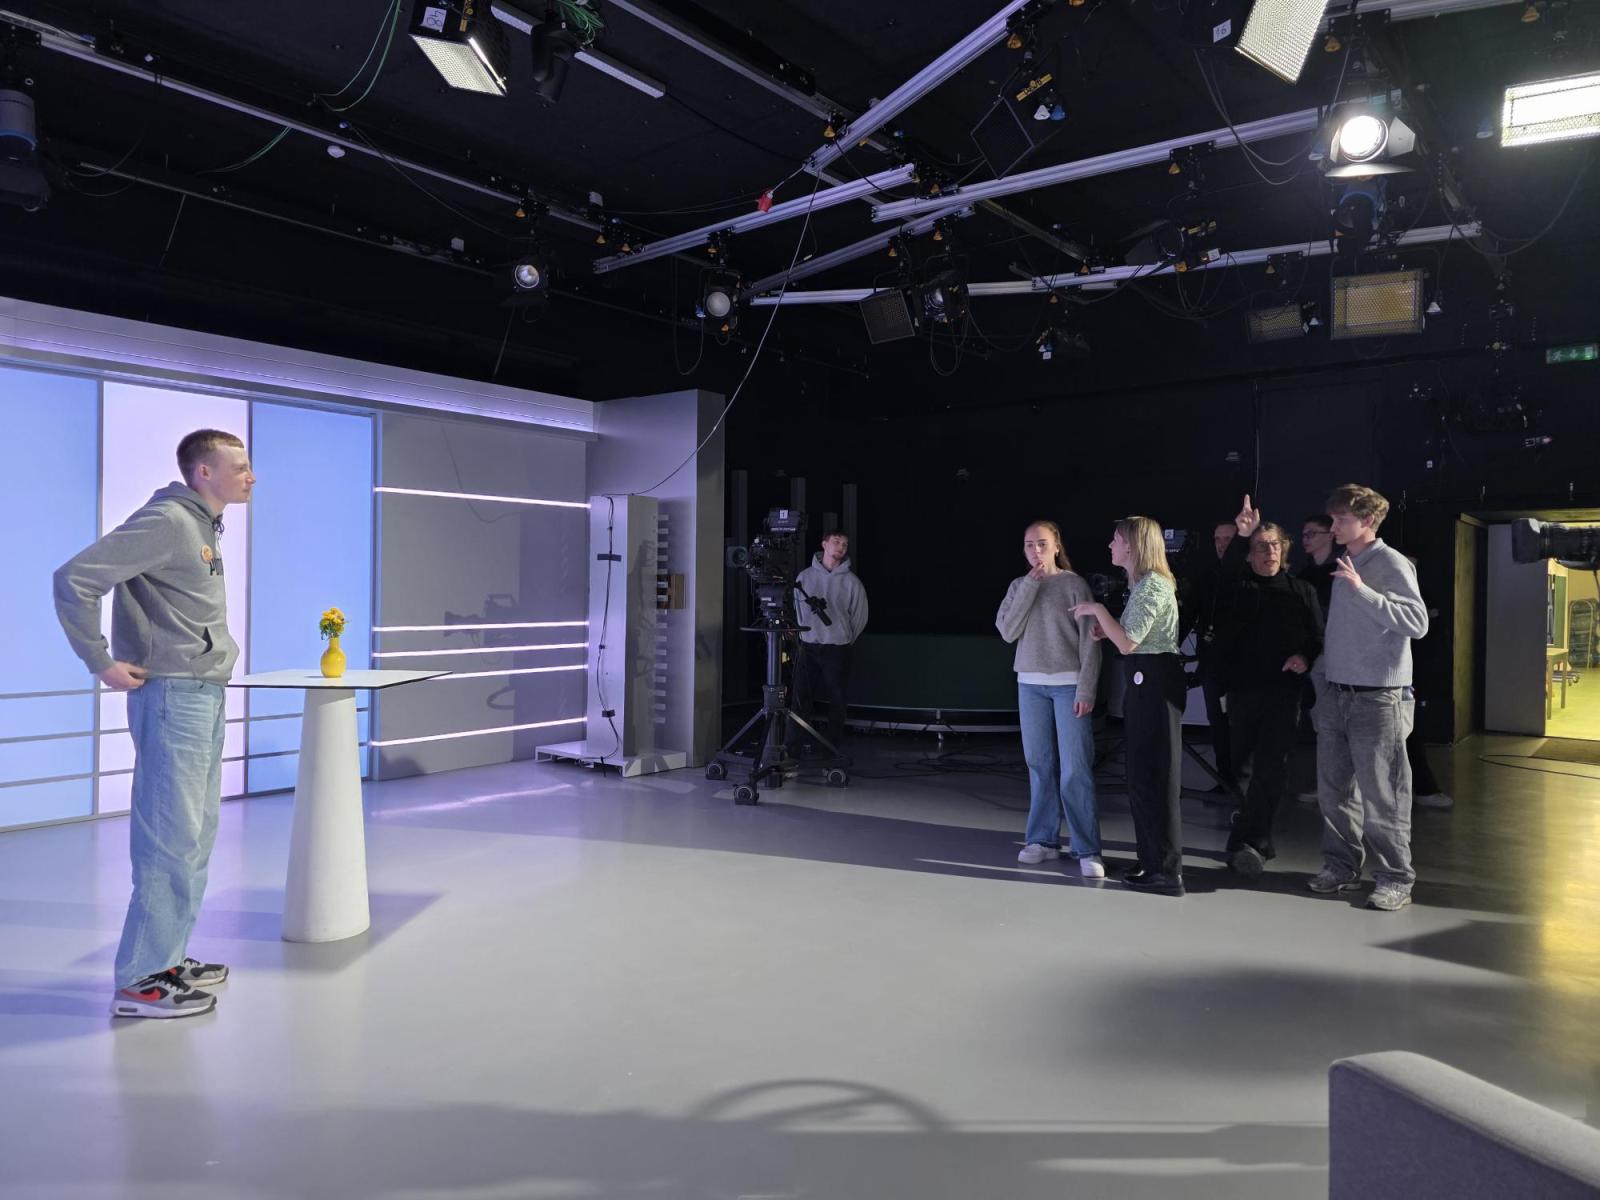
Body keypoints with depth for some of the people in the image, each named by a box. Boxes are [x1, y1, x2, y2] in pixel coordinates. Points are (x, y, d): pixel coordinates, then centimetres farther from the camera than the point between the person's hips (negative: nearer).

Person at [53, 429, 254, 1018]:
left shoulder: (205, 527, 14)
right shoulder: (166, 522, -14)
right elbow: (74, 578, -21)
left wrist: (217, 653, 11)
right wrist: (102, 663, -16)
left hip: (206, 698, 10)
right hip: (173, 697, -10)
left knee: (194, 838, 15)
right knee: (172, 841, -6)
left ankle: (168, 957, 25)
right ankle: (140, 981, 4)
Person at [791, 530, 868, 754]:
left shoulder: (851, 582, -2)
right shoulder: (805, 576, 4)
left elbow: (860, 617, 4)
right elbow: (797, 609, 12)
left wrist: (844, 639, 8)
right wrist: (805, 634, 11)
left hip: (837, 649, -2)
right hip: (807, 647, 2)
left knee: (837, 701, 3)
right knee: (801, 698, 2)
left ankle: (833, 743, 13)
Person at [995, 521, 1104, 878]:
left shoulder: (1074, 584, -3)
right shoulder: (1018, 587, 10)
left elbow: (1089, 641, -5)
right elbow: (1007, 631, -3)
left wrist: (1086, 689, -12)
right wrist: (1029, 587, -8)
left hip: (1069, 684, -4)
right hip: (1030, 685, 4)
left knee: (1075, 769, -6)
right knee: (1040, 765, 8)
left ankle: (1087, 850, -2)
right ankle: (1043, 839, 17)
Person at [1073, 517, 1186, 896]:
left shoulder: (1152, 585, -15)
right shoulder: (1142, 584, 17)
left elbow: (1128, 644, -21)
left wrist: (1098, 610, -13)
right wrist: (1105, 629, 7)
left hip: (1155, 683, -11)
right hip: (1145, 682, 11)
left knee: (1152, 777, -5)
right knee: (1143, 775, 15)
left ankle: (1167, 872, 2)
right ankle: (1153, 861, 24)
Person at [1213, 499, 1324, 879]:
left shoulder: (1303, 591, 11)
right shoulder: (1240, 587, 8)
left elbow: (1318, 637, 8)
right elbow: (1228, 569, -16)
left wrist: (1305, 656, -14)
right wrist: (1241, 535, -34)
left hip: (1284, 691, 0)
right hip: (1242, 688, 0)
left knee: (1271, 768, -7)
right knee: (1245, 766, 5)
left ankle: (1245, 841, -6)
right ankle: (1258, 842, 16)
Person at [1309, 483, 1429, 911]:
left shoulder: (1391, 564, -7)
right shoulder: (1341, 565, 13)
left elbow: (1417, 622, -20)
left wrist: (1361, 589, -23)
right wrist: (1315, 659, 13)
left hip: (1377, 699, -7)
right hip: (1335, 695, 7)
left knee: (1381, 795, -1)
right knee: (1334, 789, 12)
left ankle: (1395, 879, 10)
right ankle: (1341, 866, 24)